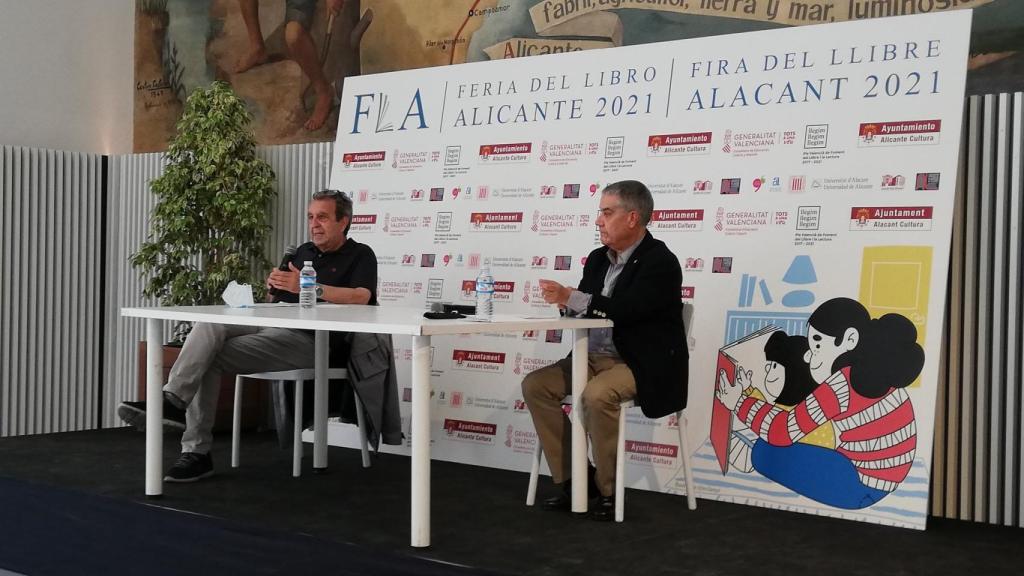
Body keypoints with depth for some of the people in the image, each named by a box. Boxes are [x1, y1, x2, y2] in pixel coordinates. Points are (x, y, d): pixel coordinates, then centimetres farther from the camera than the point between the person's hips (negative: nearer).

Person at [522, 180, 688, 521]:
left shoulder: (660, 262, -13)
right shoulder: (599, 258, 12)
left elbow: (626, 309, -27)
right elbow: (582, 307, 12)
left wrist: (571, 297, -26)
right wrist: (562, 300, -11)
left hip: (643, 365, -8)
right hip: (597, 357, 9)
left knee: (596, 396, -34)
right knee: (535, 385, -6)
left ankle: (608, 490, -15)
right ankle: (571, 479, -1)